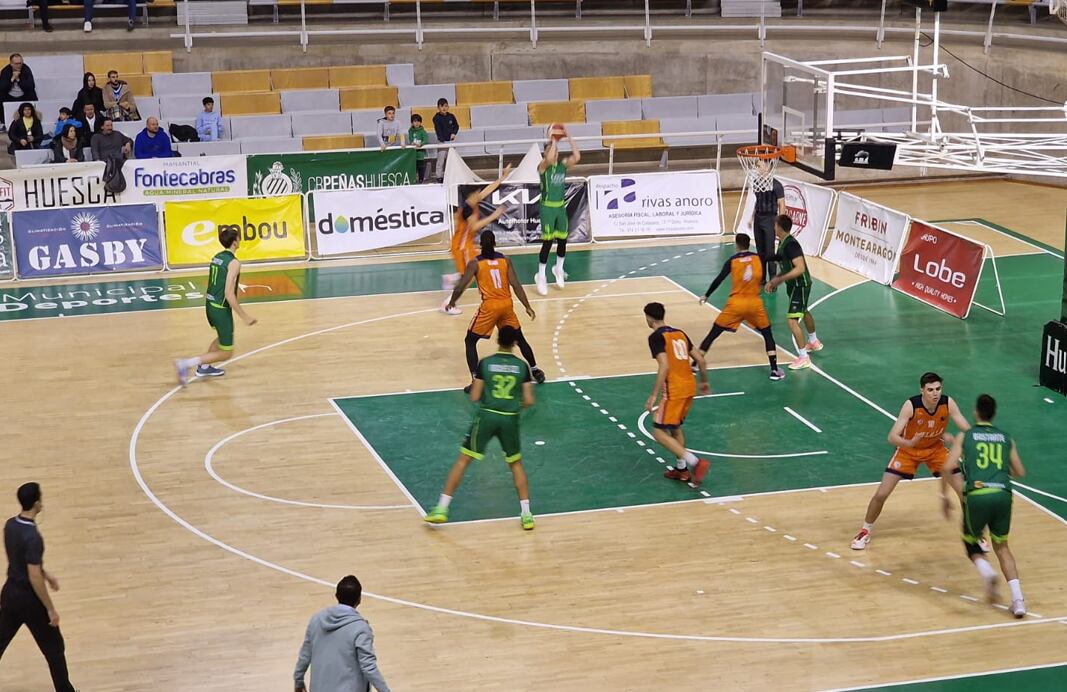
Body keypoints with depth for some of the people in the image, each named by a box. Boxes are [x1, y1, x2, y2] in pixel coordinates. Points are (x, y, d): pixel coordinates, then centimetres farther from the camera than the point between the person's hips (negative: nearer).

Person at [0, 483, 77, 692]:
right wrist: (50, 609, -18)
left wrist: (47, 575, 23)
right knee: (54, 648, 9)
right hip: (29, 598, -8)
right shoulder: (33, 537, -27)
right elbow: (34, 578, -26)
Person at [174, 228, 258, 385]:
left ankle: (204, 367, 35)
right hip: (221, 309, -9)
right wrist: (245, 316, -21)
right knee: (226, 353, 2)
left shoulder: (216, 257, 6)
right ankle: (186, 363, -10)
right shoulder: (234, 263, -18)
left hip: (210, 305, 9)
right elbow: (229, 293, -24)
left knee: (222, 337, 33)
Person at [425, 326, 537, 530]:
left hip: (486, 416, -1)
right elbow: (529, 401, -2)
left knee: (463, 460, 8)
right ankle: (526, 514, 12)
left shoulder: (485, 363, -3)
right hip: (510, 419, 1)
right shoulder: (522, 366, 1)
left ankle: (441, 509, 3)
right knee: (516, 464, 20)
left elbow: (474, 397, -4)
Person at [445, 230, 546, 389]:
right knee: (519, 338, 26)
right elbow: (516, 285, 0)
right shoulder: (505, 260, 6)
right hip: (507, 305, 4)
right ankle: (535, 370, 35)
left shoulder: (475, 263, -3)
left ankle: (476, 380, -4)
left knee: (470, 341, 9)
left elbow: (460, 287, -4)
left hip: (489, 306, -4)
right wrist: (528, 307, 3)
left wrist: (451, 303, 14)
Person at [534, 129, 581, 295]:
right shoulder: (543, 166, -11)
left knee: (562, 240, 12)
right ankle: (541, 276, 5)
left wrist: (569, 137, -16)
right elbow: (549, 159, -35)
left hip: (561, 207, 5)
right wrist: (553, 141, -26)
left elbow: (577, 157, -14)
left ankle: (558, 269, 34)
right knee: (547, 242, -6)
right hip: (547, 208, -5)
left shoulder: (563, 164, 4)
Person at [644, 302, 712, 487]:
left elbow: (664, 366, -19)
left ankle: (696, 462, -15)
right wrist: (704, 382, 30)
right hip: (689, 386, 8)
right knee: (675, 427, 25)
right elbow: (700, 360, 15)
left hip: (674, 390, -8)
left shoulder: (656, 337, -8)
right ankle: (681, 469, 27)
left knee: (659, 432, -2)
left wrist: (653, 395, -18)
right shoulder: (679, 333, 15)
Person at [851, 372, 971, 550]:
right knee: (881, 494, -8)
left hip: (935, 449, 2)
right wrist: (909, 443, -56)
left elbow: (968, 431, -22)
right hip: (908, 450, -2)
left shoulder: (948, 403, -24)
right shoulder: (911, 406, -32)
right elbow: (892, 437, -34)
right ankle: (865, 531, 17)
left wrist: (953, 439, -44)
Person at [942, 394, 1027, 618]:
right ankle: (1018, 599, 2)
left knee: (971, 543, 21)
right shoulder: (1006, 438, 18)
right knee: (1001, 547, 20)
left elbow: (948, 468, 1)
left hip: (977, 496, -2)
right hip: (1002, 495, 2)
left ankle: (986, 570, -13)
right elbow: (1020, 472, 21)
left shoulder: (964, 437, 11)